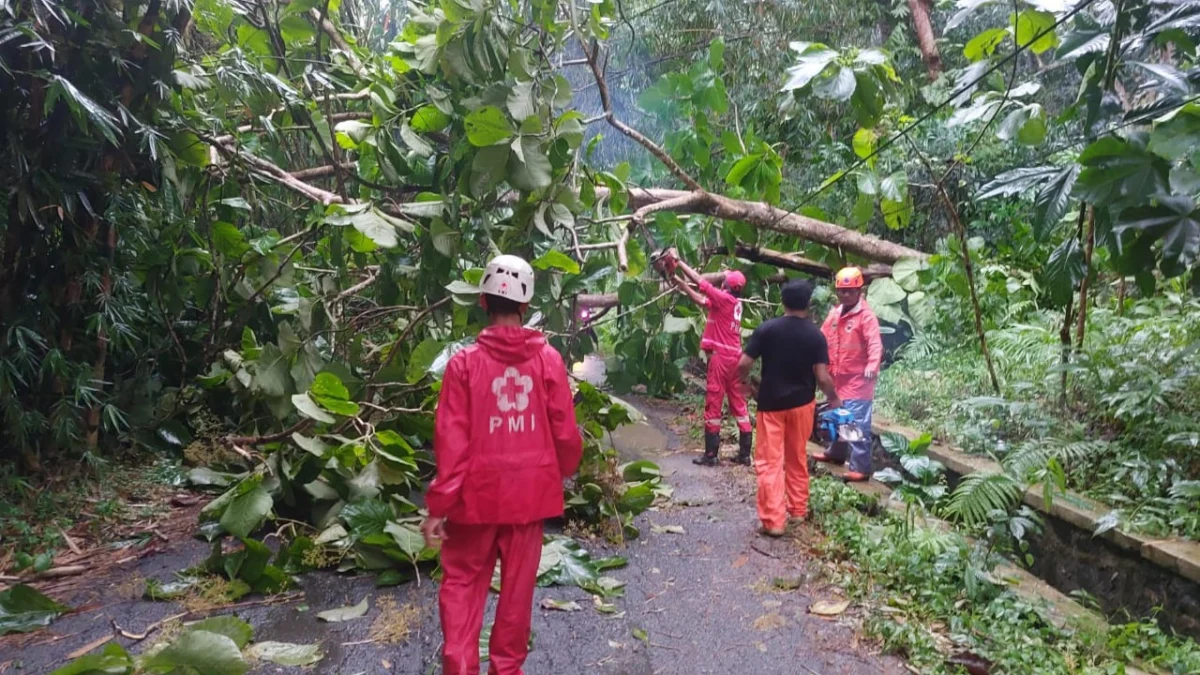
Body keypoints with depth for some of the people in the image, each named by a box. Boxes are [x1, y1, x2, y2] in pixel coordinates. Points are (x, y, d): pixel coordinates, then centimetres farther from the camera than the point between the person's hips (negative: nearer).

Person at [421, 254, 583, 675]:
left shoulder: (465, 362, -11)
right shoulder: (547, 359, -7)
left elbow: (450, 440, -12)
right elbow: (565, 431, -2)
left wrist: (438, 505, -6)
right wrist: (564, 472, 18)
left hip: (477, 492, -1)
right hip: (530, 488, 2)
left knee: (462, 582, 13)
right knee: (517, 584, 15)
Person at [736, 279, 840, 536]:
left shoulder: (767, 328, -10)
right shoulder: (815, 334, -7)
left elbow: (744, 364, -12)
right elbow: (822, 377, -9)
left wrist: (742, 380, 10)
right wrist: (834, 399, 9)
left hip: (771, 403, -2)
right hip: (801, 403, 2)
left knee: (770, 462, 1)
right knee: (798, 458, 19)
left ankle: (774, 520, -1)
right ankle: (798, 509, 30)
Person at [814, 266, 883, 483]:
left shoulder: (866, 316, -14)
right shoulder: (835, 312, 9)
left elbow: (875, 344, -26)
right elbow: (823, 338, 15)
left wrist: (872, 365, -42)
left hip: (857, 381, -8)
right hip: (837, 379, 8)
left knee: (857, 424, -8)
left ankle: (861, 468, -1)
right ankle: (836, 453, 42)